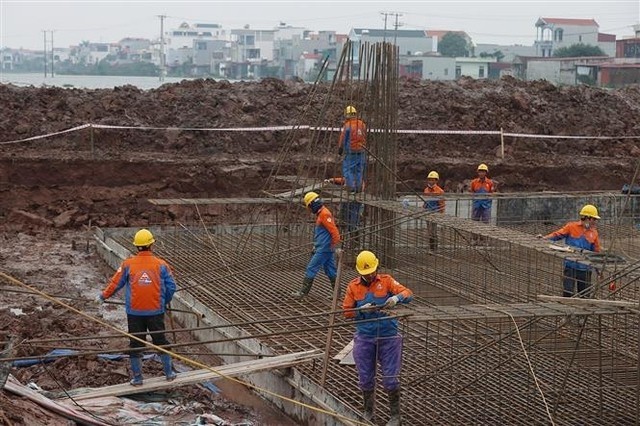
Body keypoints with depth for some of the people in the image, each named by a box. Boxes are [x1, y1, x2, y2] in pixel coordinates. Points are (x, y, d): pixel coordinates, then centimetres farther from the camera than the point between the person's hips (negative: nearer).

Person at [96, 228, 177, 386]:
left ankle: (137, 378, 14)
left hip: (134, 313, 0)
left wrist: (103, 296, 21)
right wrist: (164, 302, 20)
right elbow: (171, 287, 1)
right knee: (161, 341, 14)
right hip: (156, 312, 0)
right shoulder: (161, 265, -4)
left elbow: (115, 284, 3)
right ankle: (169, 373, 23)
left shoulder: (128, 265, -5)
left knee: (136, 345, 9)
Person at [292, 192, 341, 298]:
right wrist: (315, 246, 25)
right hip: (323, 248, 10)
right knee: (330, 271, 11)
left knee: (311, 269, -5)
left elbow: (334, 231, -22)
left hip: (324, 249, -10)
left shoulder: (324, 214, -17)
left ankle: (303, 292, -1)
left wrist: (335, 246, -20)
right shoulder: (321, 214, 15)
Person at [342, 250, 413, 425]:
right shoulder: (353, 286, 2)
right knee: (365, 378, 10)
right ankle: (368, 411, 30)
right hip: (365, 339, 2)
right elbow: (347, 312, 2)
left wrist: (397, 297, -33)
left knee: (390, 378, 0)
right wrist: (362, 310, -16)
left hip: (388, 337, -2)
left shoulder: (386, 281, -2)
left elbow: (408, 293, -12)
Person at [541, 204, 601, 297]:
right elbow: (558, 234, -3)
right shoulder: (571, 227, 0)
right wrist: (544, 238, -20)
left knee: (585, 295, 8)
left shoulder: (594, 233, 7)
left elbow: (596, 252, 11)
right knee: (568, 292, -7)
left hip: (585, 268, 3)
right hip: (570, 266, -3)